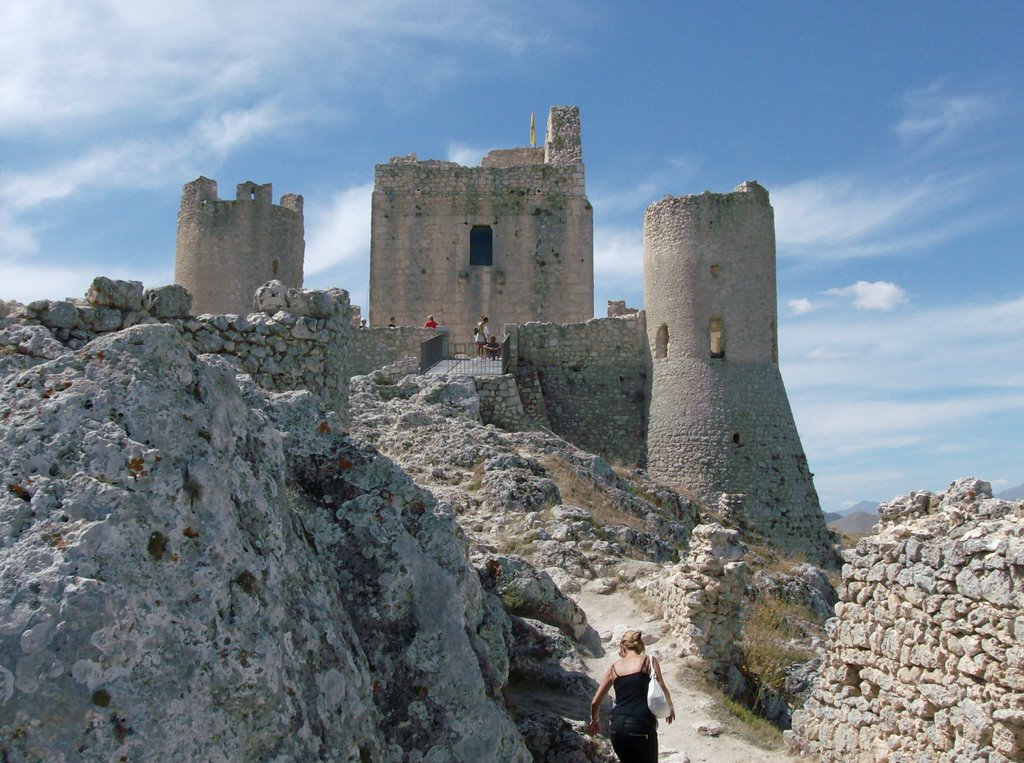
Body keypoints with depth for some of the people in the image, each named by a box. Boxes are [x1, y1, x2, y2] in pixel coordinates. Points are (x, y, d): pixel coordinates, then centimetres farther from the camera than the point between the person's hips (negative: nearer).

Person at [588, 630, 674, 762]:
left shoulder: (614, 667, 12)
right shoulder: (649, 661, 4)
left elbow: (595, 702, 14)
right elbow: (662, 689, -6)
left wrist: (593, 720, 33)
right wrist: (670, 707, 15)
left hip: (617, 728, 4)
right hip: (641, 727, -4)